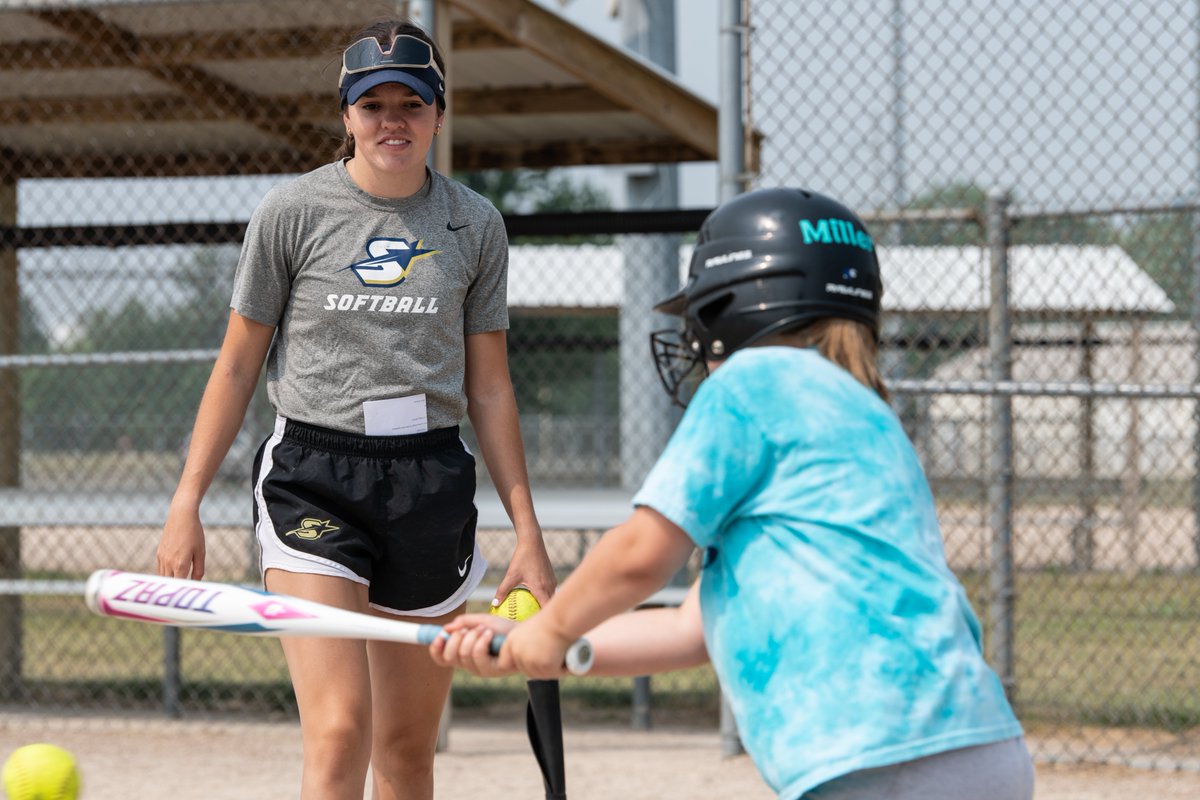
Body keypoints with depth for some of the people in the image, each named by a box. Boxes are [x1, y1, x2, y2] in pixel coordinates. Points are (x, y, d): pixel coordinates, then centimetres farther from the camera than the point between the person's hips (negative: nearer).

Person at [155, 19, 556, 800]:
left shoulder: (475, 224, 7)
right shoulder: (292, 213, 0)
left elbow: (489, 387, 11)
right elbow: (238, 365, 6)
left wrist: (528, 532, 8)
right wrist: (187, 501, 0)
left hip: (432, 482, 3)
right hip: (314, 477, -3)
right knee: (339, 735, -17)